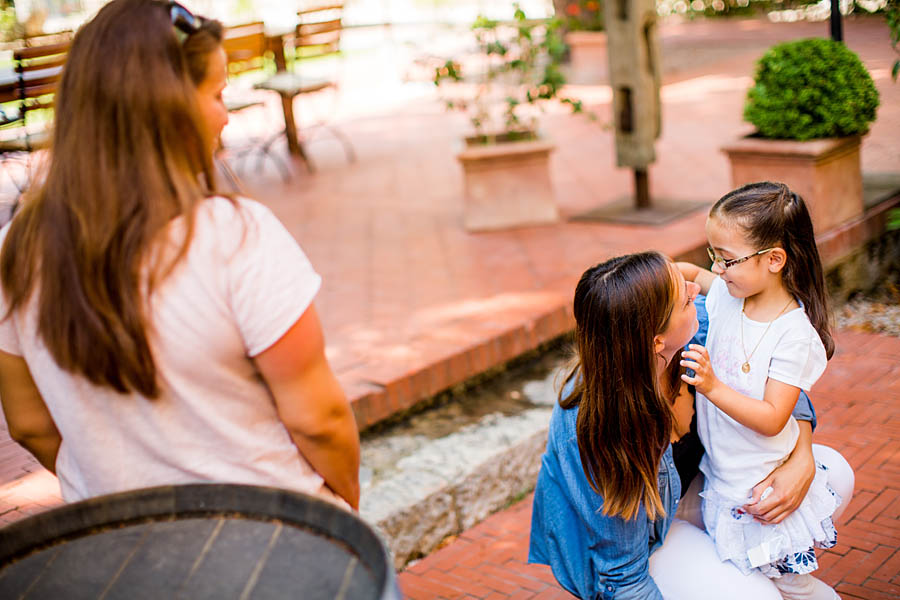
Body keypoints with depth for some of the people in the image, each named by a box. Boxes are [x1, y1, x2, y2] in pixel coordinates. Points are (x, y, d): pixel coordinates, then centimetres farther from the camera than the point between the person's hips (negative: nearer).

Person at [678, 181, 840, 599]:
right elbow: (691, 274, 19)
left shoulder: (795, 334, -23)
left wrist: (712, 386, -33)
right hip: (720, 475, 7)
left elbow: (771, 419, -24)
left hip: (763, 485, -6)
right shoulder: (726, 294, -4)